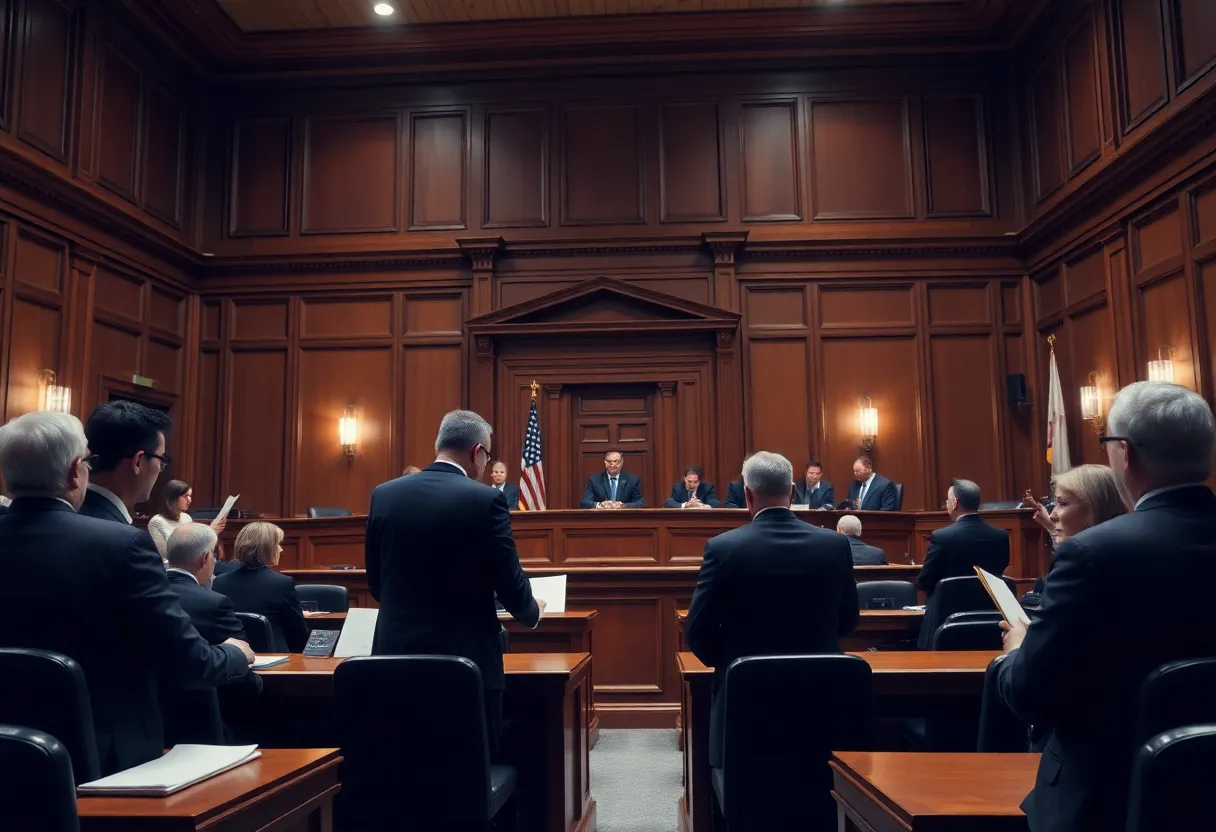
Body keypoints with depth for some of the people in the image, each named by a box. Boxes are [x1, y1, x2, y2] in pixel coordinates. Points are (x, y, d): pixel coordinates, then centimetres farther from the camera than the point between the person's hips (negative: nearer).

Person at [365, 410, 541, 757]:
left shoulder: (384, 494, 2)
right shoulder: (486, 500, -12)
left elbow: (375, 583, 9)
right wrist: (532, 612, 14)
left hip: (396, 655, 5)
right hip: (467, 660, -4)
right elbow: (512, 588, -9)